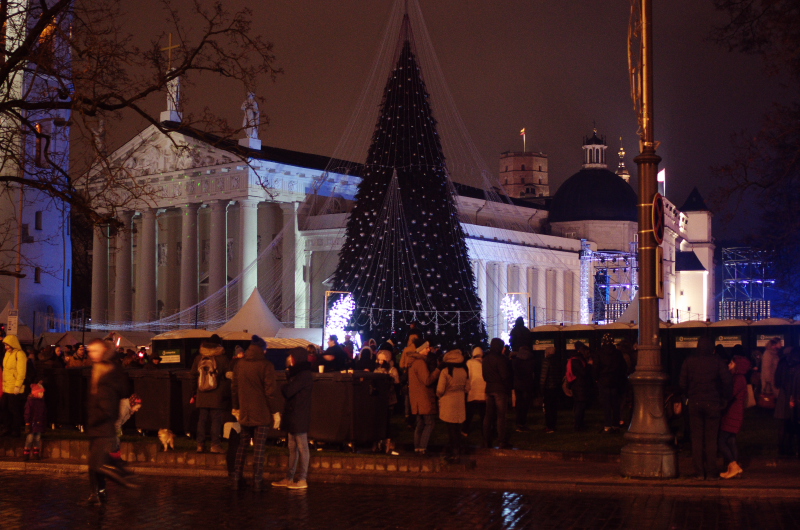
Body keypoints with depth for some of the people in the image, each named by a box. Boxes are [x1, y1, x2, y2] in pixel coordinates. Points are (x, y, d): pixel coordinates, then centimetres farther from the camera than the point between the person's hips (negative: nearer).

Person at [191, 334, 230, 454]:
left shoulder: (198, 359, 7)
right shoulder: (223, 359, -5)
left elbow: (193, 376, 12)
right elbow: (229, 377, -3)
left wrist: (194, 393, 20)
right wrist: (226, 394, 9)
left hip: (202, 397, 4)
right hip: (217, 397, -3)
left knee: (201, 420, 9)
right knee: (217, 420, 0)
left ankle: (200, 444, 10)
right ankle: (215, 444, -3)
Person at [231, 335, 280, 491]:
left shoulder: (239, 364, 6)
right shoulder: (266, 365, -10)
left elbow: (234, 389, 13)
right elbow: (270, 391, -11)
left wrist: (236, 408, 23)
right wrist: (275, 412, -5)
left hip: (244, 414, 5)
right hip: (262, 414, -4)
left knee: (242, 447, 13)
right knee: (259, 448, -1)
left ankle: (236, 480, 13)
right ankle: (257, 482, -1)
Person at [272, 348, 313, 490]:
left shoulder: (304, 375, -15)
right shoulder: (297, 373, 18)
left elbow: (288, 392, -17)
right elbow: (289, 390, 16)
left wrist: (283, 387, -2)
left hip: (299, 417, -10)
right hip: (293, 416, 10)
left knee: (302, 447, -5)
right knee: (292, 448, 12)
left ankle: (302, 480, -2)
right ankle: (289, 478, 16)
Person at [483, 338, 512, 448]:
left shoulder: (486, 359, 9)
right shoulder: (500, 359, -14)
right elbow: (505, 376, -15)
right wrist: (509, 387, -5)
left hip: (489, 388, 7)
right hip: (500, 389, -7)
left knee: (489, 415, 12)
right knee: (501, 416, -4)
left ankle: (487, 441, 15)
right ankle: (502, 442, -4)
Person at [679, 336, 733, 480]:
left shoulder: (689, 361, 3)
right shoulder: (717, 362, -3)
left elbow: (683, 383, 2)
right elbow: (728, 381, -10)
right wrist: (725, 398, 2)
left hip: (694, 403, 2)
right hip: (712, 403, -2)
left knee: (697, 438, 7)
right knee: (711, 439, 3)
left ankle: (700, 472, 6)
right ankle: (711, 472, 4)